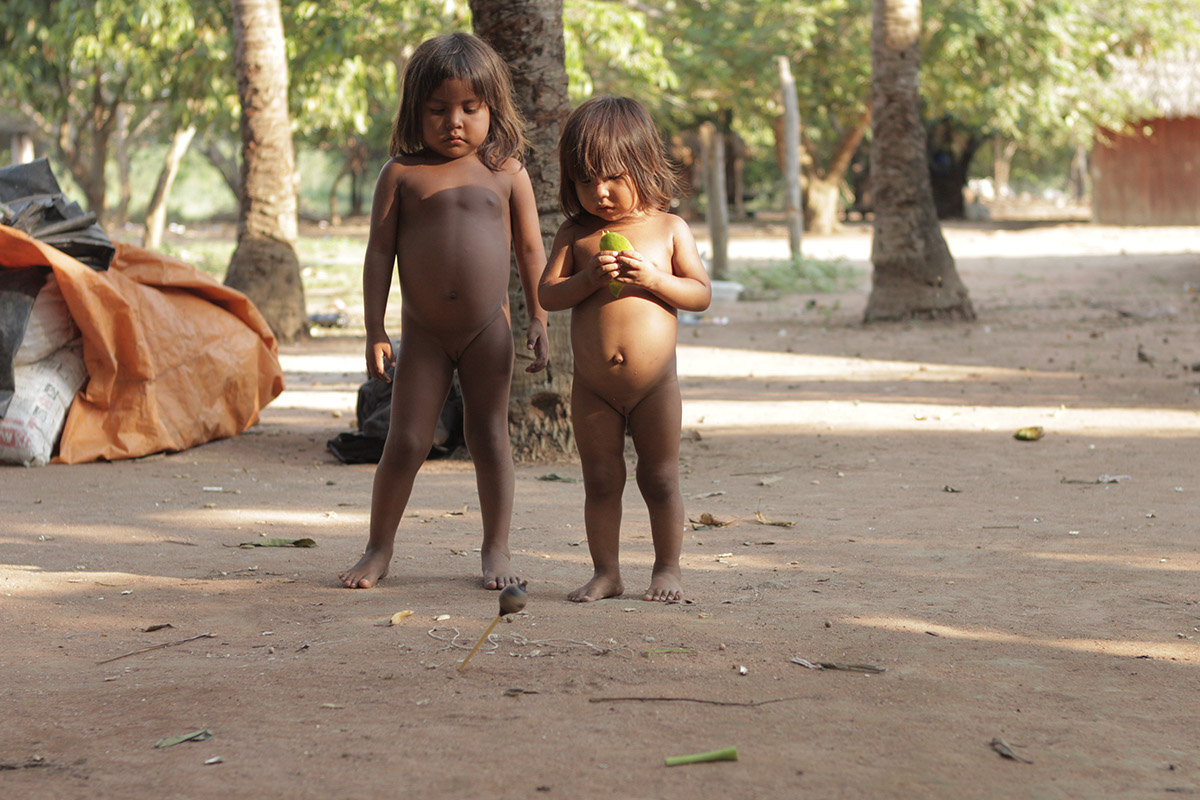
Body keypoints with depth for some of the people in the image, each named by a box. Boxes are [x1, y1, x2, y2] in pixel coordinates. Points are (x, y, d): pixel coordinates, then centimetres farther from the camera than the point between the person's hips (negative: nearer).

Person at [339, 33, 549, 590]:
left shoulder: (506, 173, 3)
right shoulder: (401, 174, 0)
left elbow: (531, 251, 7)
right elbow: (379, 252, 0)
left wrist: (538, 321, 2)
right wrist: (375, 331, -4)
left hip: (488, 330, 0)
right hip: (422, 331, 0)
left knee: (489, 439, 4)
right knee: (405, 441, 0)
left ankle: (496, 549, 14)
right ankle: (379, 549, 13)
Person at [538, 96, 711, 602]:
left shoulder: (669, 229, 0)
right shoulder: (576, 233, 2)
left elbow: (701, 294, -1)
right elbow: (547, 294, -3)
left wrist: (654, 279, -17)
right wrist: (589, 279, -20)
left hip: (655, 386, -1)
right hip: (593, 390, 1)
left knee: (660, 480, 6)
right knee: (600, 481, 7)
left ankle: (667, 569, 18)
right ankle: (606, 572, 17)